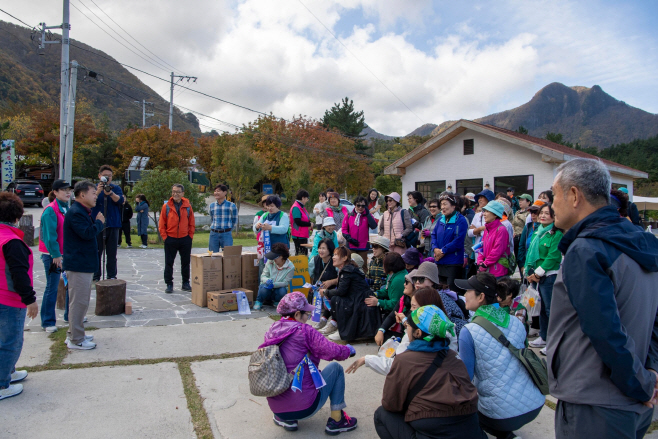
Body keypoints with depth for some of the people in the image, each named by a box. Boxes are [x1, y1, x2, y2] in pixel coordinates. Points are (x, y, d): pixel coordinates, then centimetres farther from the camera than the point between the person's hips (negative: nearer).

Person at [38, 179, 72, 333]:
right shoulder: (50, 210, -14)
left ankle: (70, 315, 27)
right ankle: (48, 322, 10)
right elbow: (50, 236, -18)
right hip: (53, 255, -7)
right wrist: (56, 255, -18)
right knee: (52, 289, -1)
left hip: (68, 254, 8)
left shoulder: (68, 209, 10)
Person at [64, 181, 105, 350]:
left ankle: (74, 334, 31)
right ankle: (76, 340, 4)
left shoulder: (83, 212, 16)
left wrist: (97, 222, 1)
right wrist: (99, 222, -12)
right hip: (78, 265, -11)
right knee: (79, 302, -4)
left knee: (81, 301, 19)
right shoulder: (76, 212, -18)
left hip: (84, 264, 11)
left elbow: (91, 231, 17)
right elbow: (87, 233, -26)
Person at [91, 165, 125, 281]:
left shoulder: (116, 188, 9)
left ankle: (112, 276, 11)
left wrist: (110, 193, -26)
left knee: (112, 254, 4)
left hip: (113, 225, 1)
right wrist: (98, 192, -23)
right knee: (97, 252, 1)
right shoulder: (94, 188, 7)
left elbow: (120, 200, -9)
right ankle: (96, 277, 7)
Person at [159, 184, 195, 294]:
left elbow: (191, 223, 7)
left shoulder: (187, 206, 2)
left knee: (186, 263, 9)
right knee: (169, 263, 5)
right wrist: (165, 237, -5)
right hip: (170, 239, -1)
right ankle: (169, 284, 14)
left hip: (185, 239, 1)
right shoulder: (166, 206, -1)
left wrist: (190, 236, 0)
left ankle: (186, 283, 21)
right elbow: (161, 224, 1)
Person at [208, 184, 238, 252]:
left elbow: (234, 221, 7)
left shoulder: (231, 205, -2)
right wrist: (215, 229, 14)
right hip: (214, 234, 3)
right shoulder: (212, 205, 10)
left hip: (226, 234, -3)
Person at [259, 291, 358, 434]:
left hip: (275, 408, 6)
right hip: (304, 407, -6)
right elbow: (333, 352, -13)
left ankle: (284, 418, 22)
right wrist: (348, 350, 8)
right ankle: (336, 421, 16)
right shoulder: (304, 330, -13)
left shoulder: (271, 331, 2)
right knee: (335, 368, 13)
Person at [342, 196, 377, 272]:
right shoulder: (349, 216, 4)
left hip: (363, 246, 0)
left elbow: (374, 226, -13)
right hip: (351, 246, 0)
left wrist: (367, 214, -14)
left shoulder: (367, 216, 5)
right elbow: (344, 229, 5)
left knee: (364, 266, 4)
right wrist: (349, 238, -9)